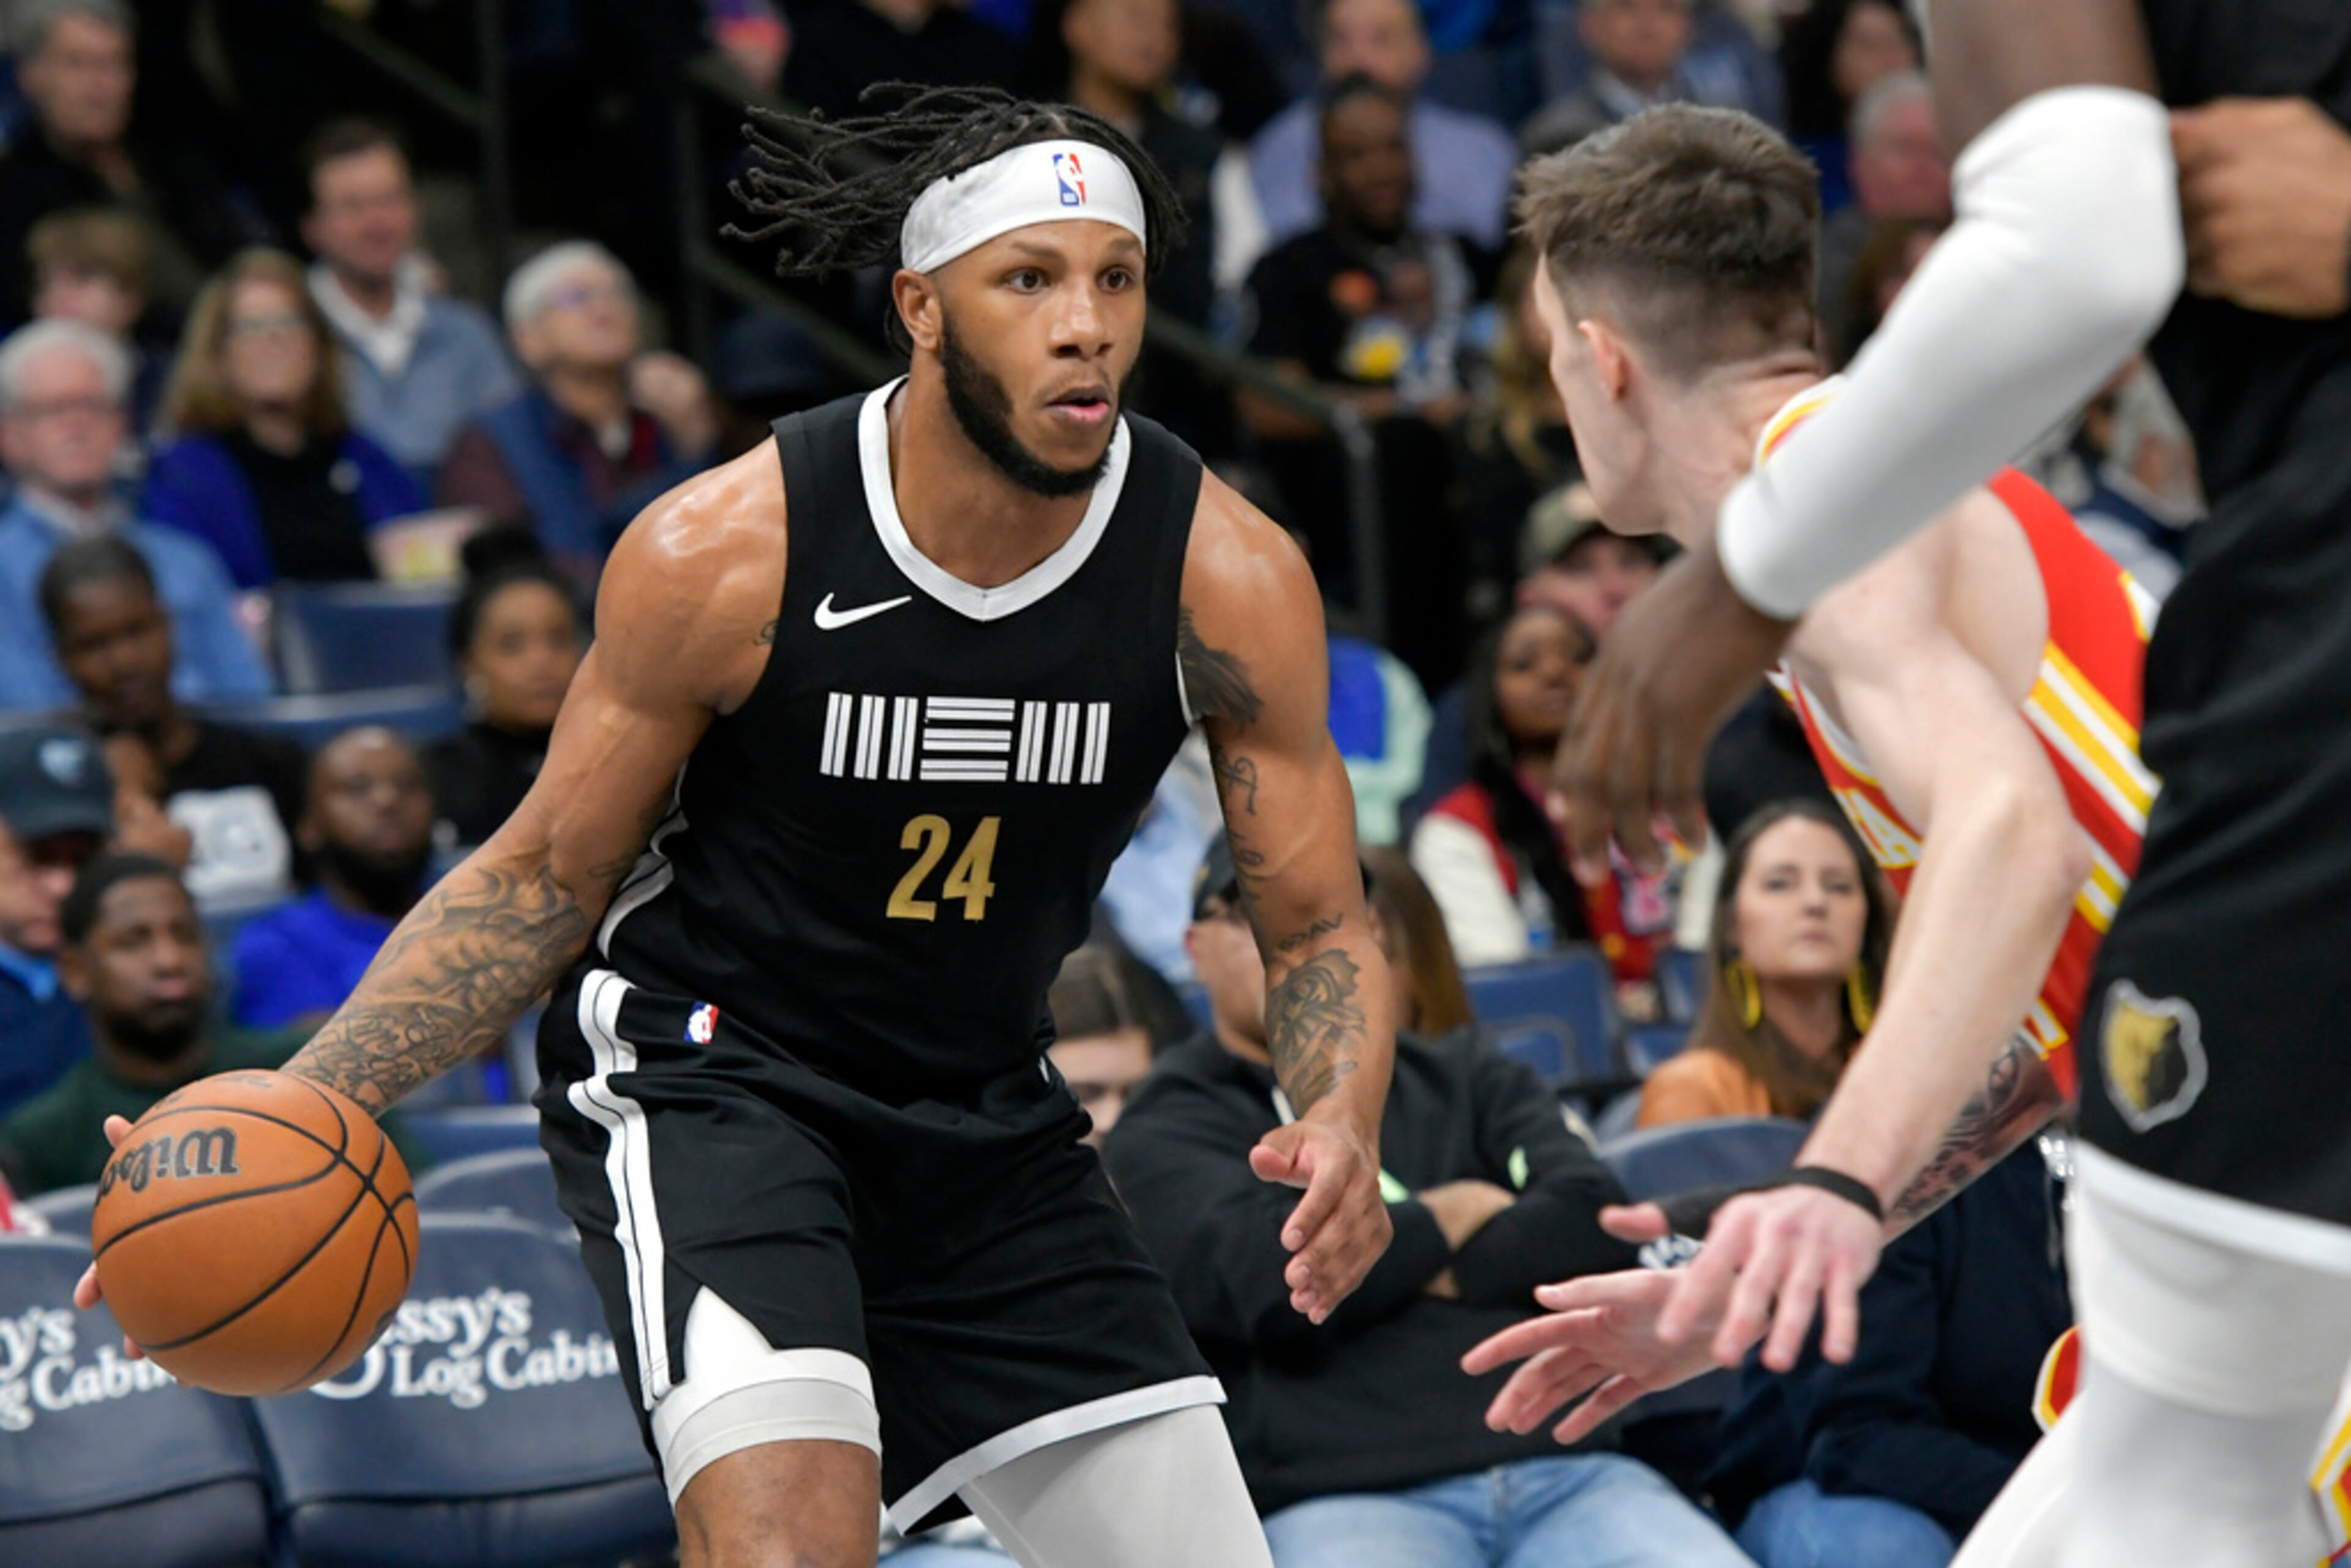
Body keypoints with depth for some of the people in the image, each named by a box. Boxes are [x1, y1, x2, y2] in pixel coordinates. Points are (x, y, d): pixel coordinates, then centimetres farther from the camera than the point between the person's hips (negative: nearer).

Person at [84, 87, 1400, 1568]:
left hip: (989, 1114, 4)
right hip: (704, 1077, -4)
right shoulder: (724, 551, -19)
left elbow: (1321, 924, -4)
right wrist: (300, 1108, -18)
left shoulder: (1228, 575, -14)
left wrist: (1345, 1121, -27)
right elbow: (545, 876, -6)